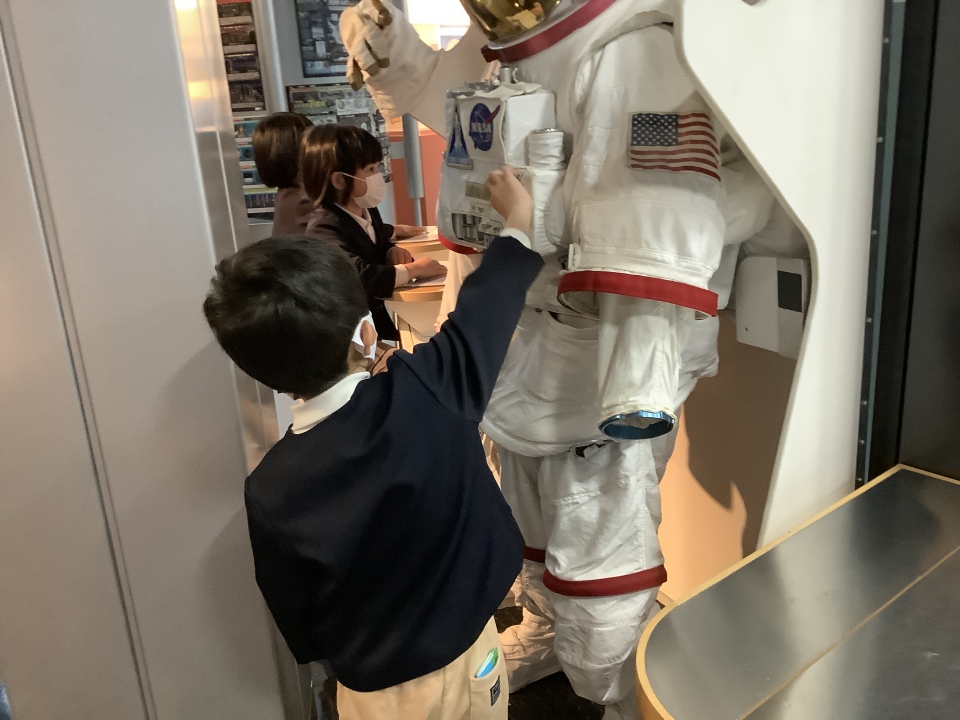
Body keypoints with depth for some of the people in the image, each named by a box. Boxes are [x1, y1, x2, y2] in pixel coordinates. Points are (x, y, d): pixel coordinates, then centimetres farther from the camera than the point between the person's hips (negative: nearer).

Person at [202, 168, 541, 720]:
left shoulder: (271, 494, -25)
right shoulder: (427, 389, -28)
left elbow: (300, 628, -10)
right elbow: (485, 307, -9)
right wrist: (518, 222, 8)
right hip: (472, 657, 1)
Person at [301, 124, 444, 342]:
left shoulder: (365, 210, 3)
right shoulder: (324, 228, -24)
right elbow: (360, 276, -39)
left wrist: (391, 251, -1)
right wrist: (413, 269, -26)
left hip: (378, 316, 9)